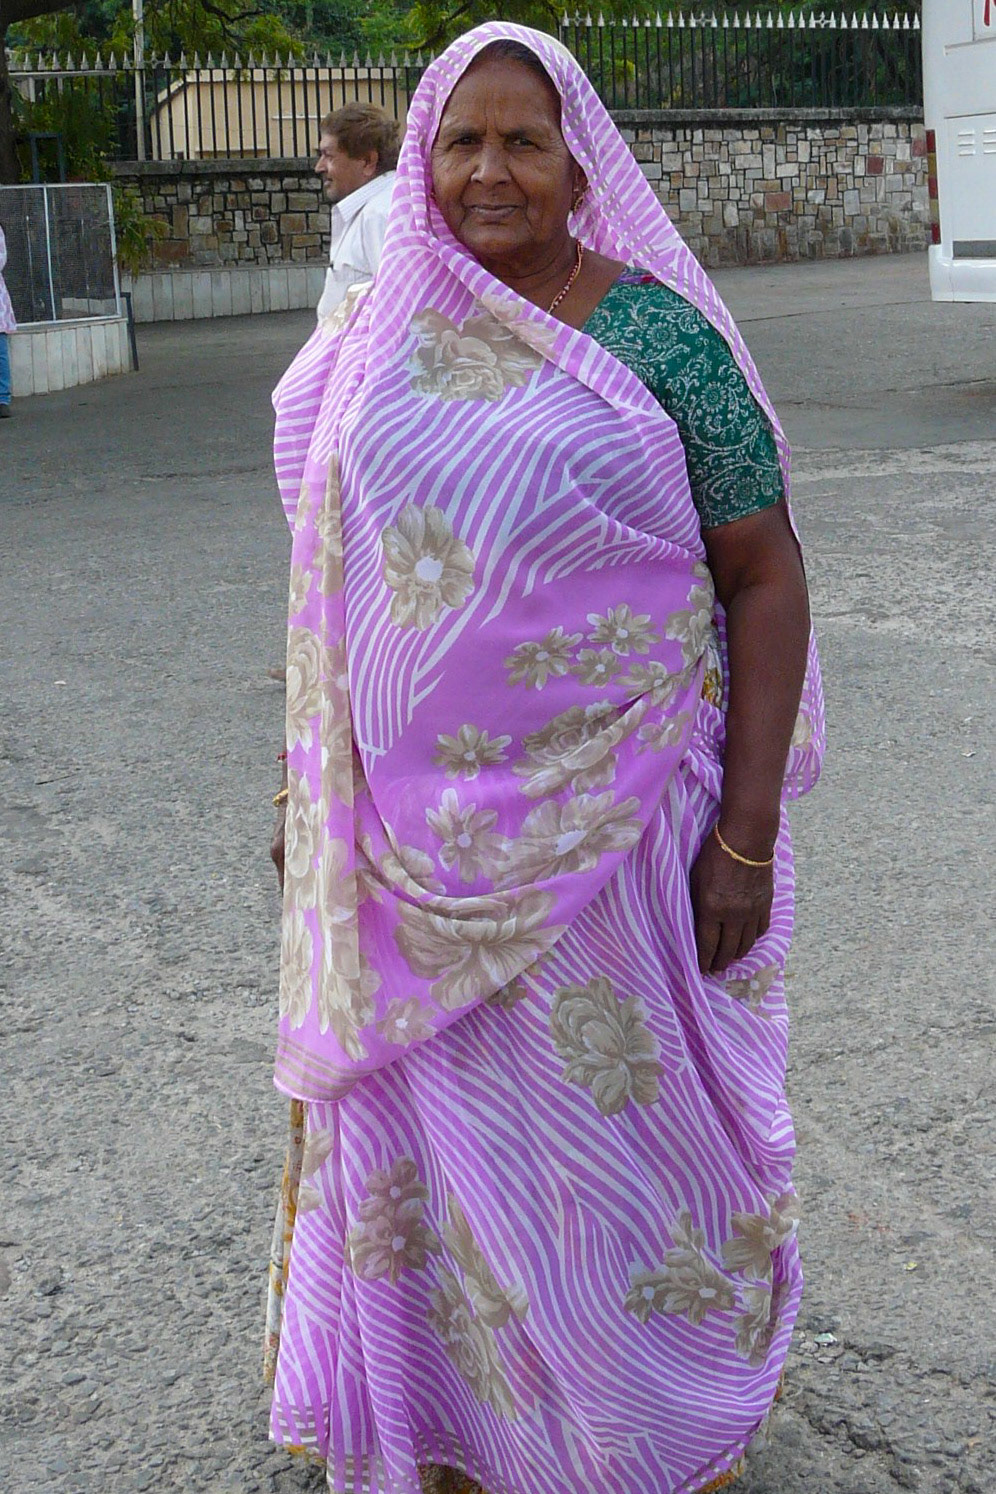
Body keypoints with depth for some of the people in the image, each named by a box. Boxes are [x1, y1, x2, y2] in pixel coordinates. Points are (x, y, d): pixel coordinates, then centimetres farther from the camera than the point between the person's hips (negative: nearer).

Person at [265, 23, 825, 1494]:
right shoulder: (380, 339, 4)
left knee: (625, 1102, 10)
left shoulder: (660, 337, -8)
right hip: (415, 825, 4)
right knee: (440, 1100, 15)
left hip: (606, 813, -3)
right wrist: (309, 778, 13)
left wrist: (749, 834, -11)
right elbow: (334, 580, 12)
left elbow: (767, 580, -7)